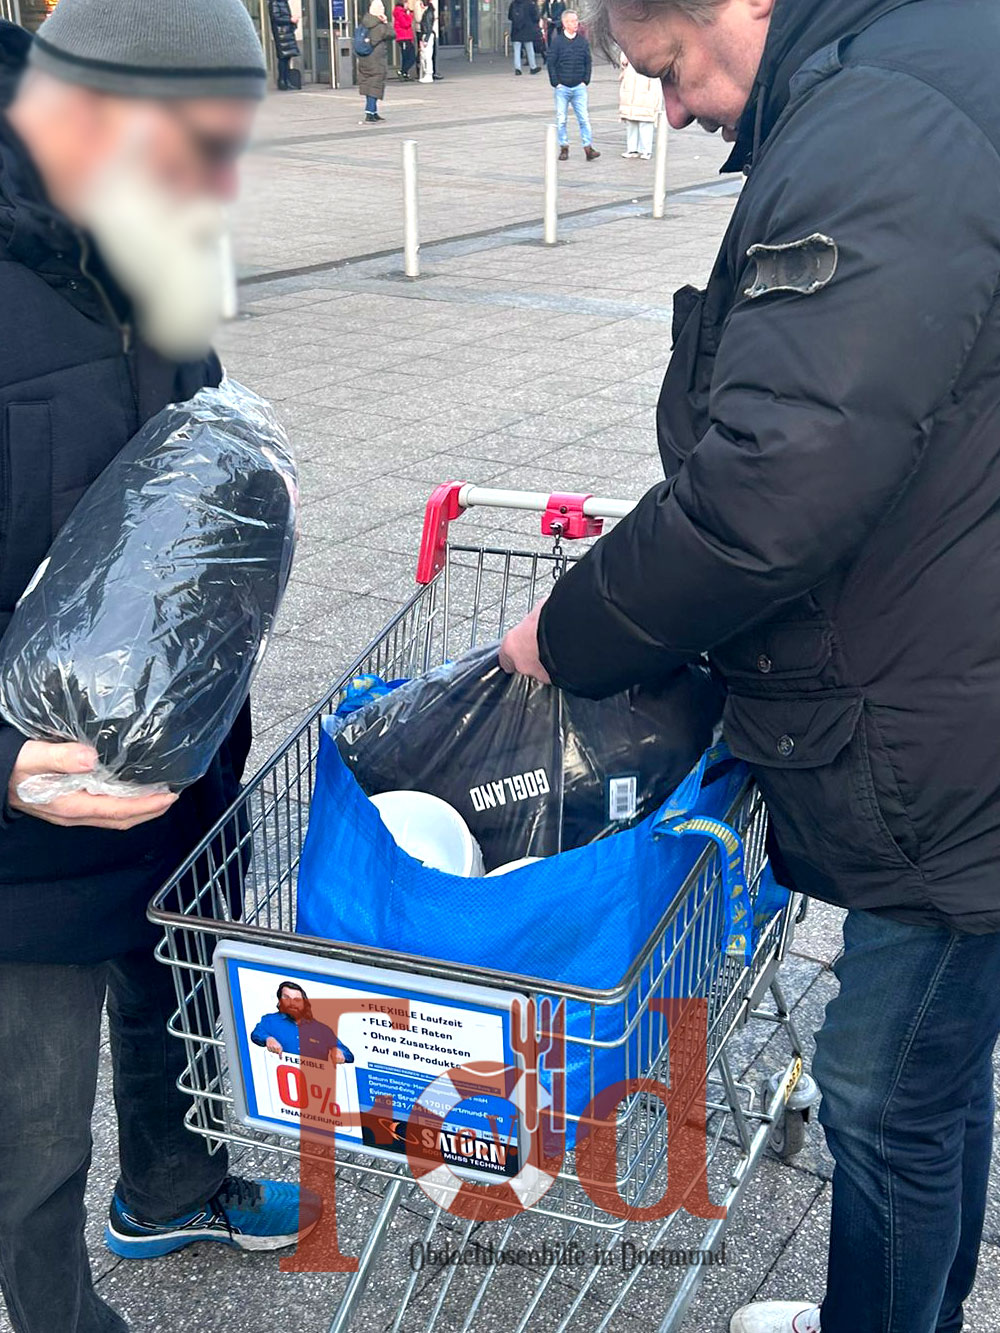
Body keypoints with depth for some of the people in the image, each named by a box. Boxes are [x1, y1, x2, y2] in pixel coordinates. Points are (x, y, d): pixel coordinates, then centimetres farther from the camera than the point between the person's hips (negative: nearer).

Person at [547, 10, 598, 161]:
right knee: (561, 119, 4)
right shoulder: (558, 41, -2)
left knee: (584, 118, -6)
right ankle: (564, 148, 15)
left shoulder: (583, 41, 5)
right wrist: (556, 83, -5)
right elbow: (550, 63, 0)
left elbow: (588, 62, 12)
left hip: (579, 87, 1)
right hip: (562, 88, -1)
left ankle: (588, 148, -5)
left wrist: (585, 81, 3)